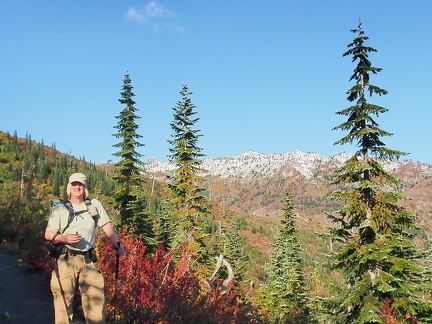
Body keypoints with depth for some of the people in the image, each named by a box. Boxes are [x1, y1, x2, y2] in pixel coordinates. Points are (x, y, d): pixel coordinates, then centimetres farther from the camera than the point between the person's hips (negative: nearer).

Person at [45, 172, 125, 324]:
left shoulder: (94, 204, 11)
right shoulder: (60, 208, 6)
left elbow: (107, 225, 6)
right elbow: (48, 234, 4)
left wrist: (117, 244, -7)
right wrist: (64, 238, -15)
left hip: (88, 260, 2)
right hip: (66, 260, -2)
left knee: (96, 298, 3)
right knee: (64, 299, 1)